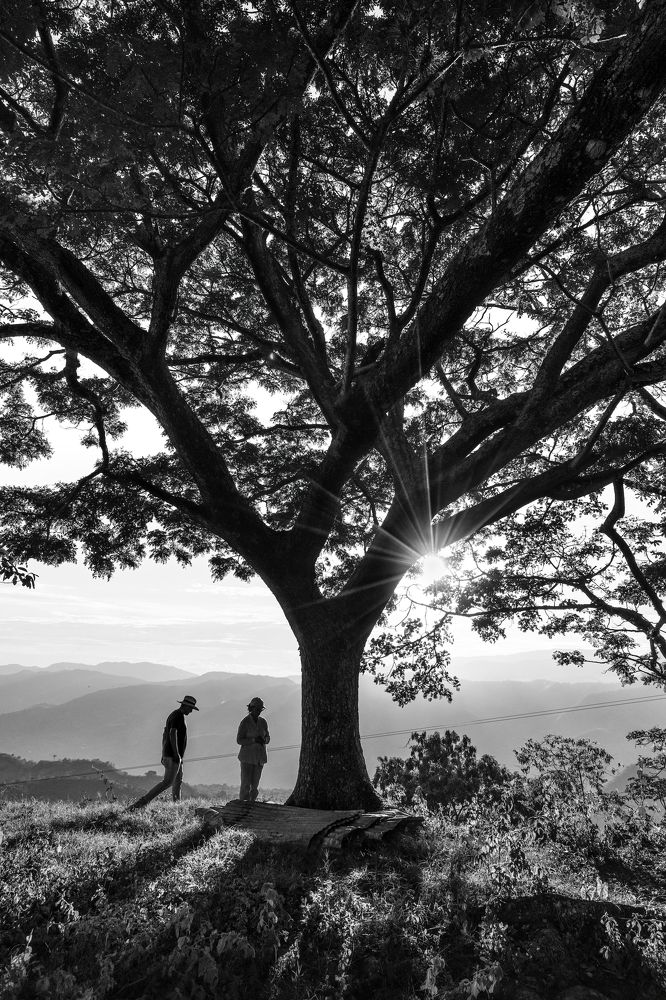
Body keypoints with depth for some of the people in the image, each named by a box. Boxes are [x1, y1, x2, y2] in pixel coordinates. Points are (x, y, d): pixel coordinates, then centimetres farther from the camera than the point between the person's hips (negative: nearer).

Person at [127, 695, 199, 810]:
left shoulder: (172, 715, 17)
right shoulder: (178, 715, -13)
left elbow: (164, 735, 21)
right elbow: (172, 733, -25)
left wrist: (164, 754, 23)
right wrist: (176, 753, -28)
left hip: (168, 754, 11)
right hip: (173, 755, -11)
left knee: (178, 781, 14)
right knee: (167, 782, -14)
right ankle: (141, 802, -20)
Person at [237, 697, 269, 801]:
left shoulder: (263, 722, 5)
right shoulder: (244, 723, -10)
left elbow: (267, 738, 12)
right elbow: (239, 740, -11)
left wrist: (264, 740, -12)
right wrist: (254, 740, -22)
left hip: (259, 757, 5)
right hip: (247, 756, -5)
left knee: (255, 783, 6)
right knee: (245, 784, -7)